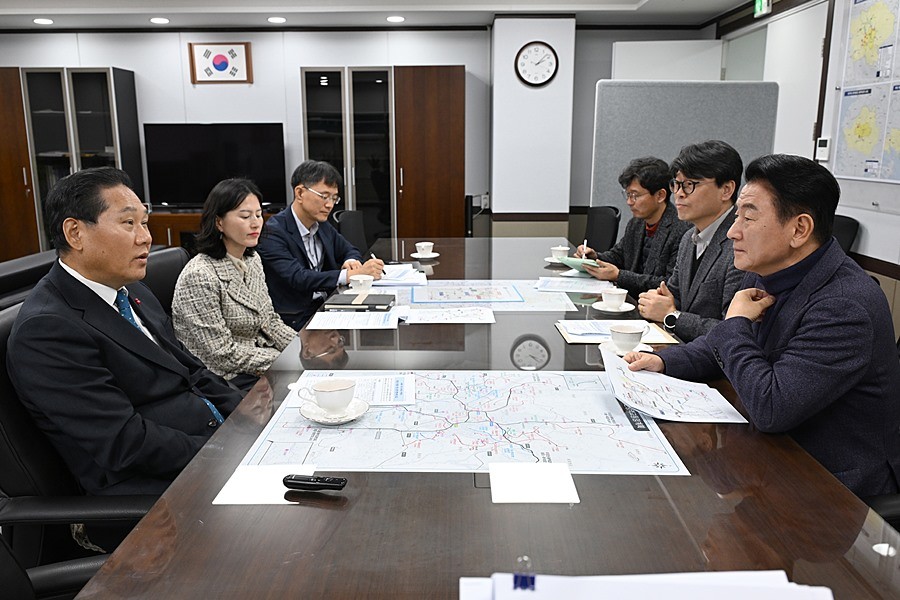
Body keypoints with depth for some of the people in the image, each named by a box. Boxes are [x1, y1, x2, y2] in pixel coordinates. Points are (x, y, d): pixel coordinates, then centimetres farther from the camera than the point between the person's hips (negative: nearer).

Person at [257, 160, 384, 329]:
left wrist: (351, 261, -4)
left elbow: (349, 250, 21)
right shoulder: (273, 233, -14)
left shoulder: (321, 225, 8)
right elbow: (298, 278, -25)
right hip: (296, 319, -7)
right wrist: (353, 274, -33)